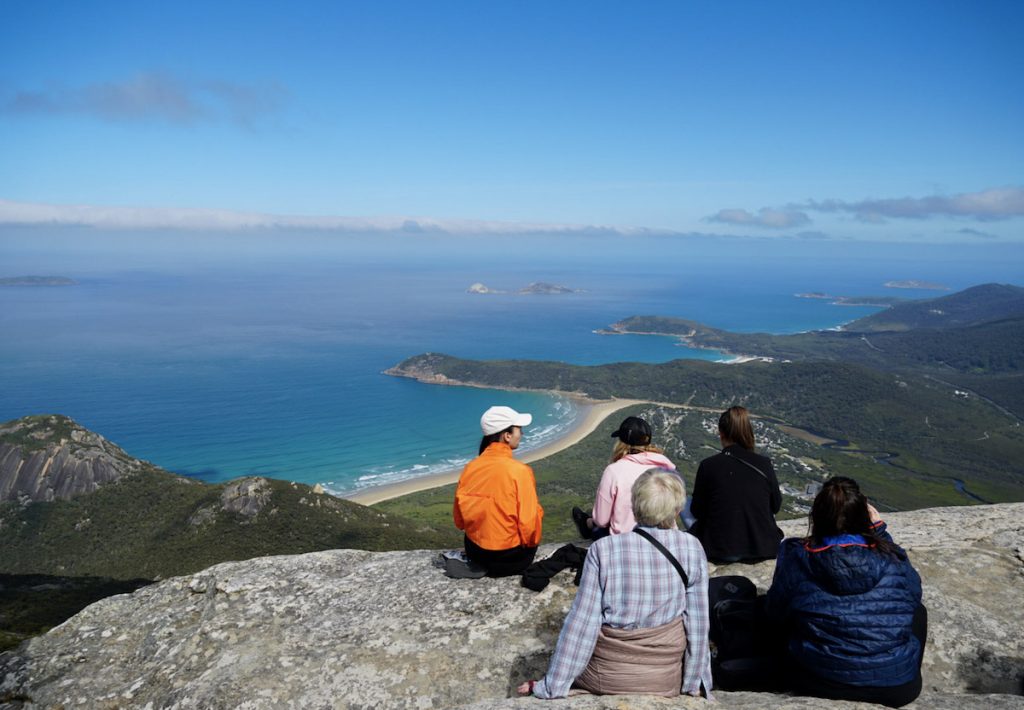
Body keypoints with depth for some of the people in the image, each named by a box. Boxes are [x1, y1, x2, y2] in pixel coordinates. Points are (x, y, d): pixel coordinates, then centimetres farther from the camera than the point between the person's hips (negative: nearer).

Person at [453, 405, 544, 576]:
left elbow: (459, 521, 3)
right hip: (510, 558, -5)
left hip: (475, 553, 5)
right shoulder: (519, 471, -22)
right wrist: (531, 543, 4)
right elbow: (529, 525, -18)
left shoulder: (469, 468, -6)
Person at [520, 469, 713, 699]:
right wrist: (694, 683, 3)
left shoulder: (603, 550, -16)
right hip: (667, 681, 2)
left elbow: (582, 623, -14)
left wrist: (551, 686, -6)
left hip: (606, 679, -2)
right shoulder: (692, 549, -12)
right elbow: (698, 622, -9)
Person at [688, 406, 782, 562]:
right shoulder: (764, 464, -7)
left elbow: (697, 511, -3)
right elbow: (776, 506, 6)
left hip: (719, 551, -3)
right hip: (762, 549, 3)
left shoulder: (708, 465, -13)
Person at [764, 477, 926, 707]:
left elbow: (774, 611, -1)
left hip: (817, 686, 0)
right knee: (917, 610, 26)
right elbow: (913, 592, 9)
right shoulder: (892, 559, -13)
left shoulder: (796, 558, -14)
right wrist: (880, 531, 6)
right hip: (896, 688, 1)